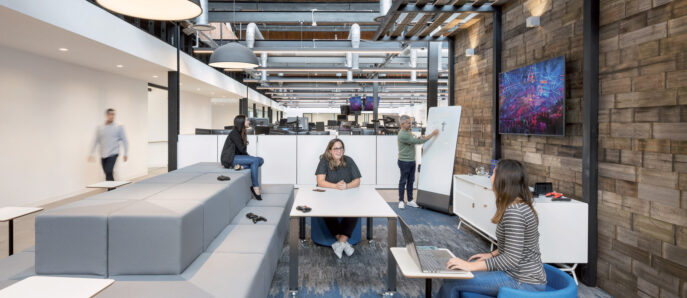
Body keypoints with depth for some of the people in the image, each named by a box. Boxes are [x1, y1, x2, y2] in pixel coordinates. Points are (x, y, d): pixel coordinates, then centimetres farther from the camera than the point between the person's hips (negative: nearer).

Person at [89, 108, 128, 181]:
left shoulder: (119, 127, -1)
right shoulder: (99, 128, 6)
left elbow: (124, 140, 0)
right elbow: (95, 141, 8)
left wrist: (126, 153, -3)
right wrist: (91, 154, 3)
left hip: (113, 154, -3)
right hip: (103, 156, 3)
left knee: (109, 172, -17)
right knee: (108, 174, 7)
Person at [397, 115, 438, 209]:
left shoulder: (408, 131, 9)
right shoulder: (402, 135, -23)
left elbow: (414, 141, 24)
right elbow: (417, 141, -26)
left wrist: (420, 138, 2)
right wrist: (432, 134, -24)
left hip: (412, 161, 9)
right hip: (404, 162, -9)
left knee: (411, 181, 12)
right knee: (403, 181, 0)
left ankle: (410, 200, 20)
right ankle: (401, 201, 10)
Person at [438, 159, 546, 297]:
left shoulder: (514, 211, -24)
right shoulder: (521, 206, 8)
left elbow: (511, 259, -26)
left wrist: (471, 266, -24)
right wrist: (492, 254, 10)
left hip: (525, 284, -10)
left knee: (451, 282, -15)